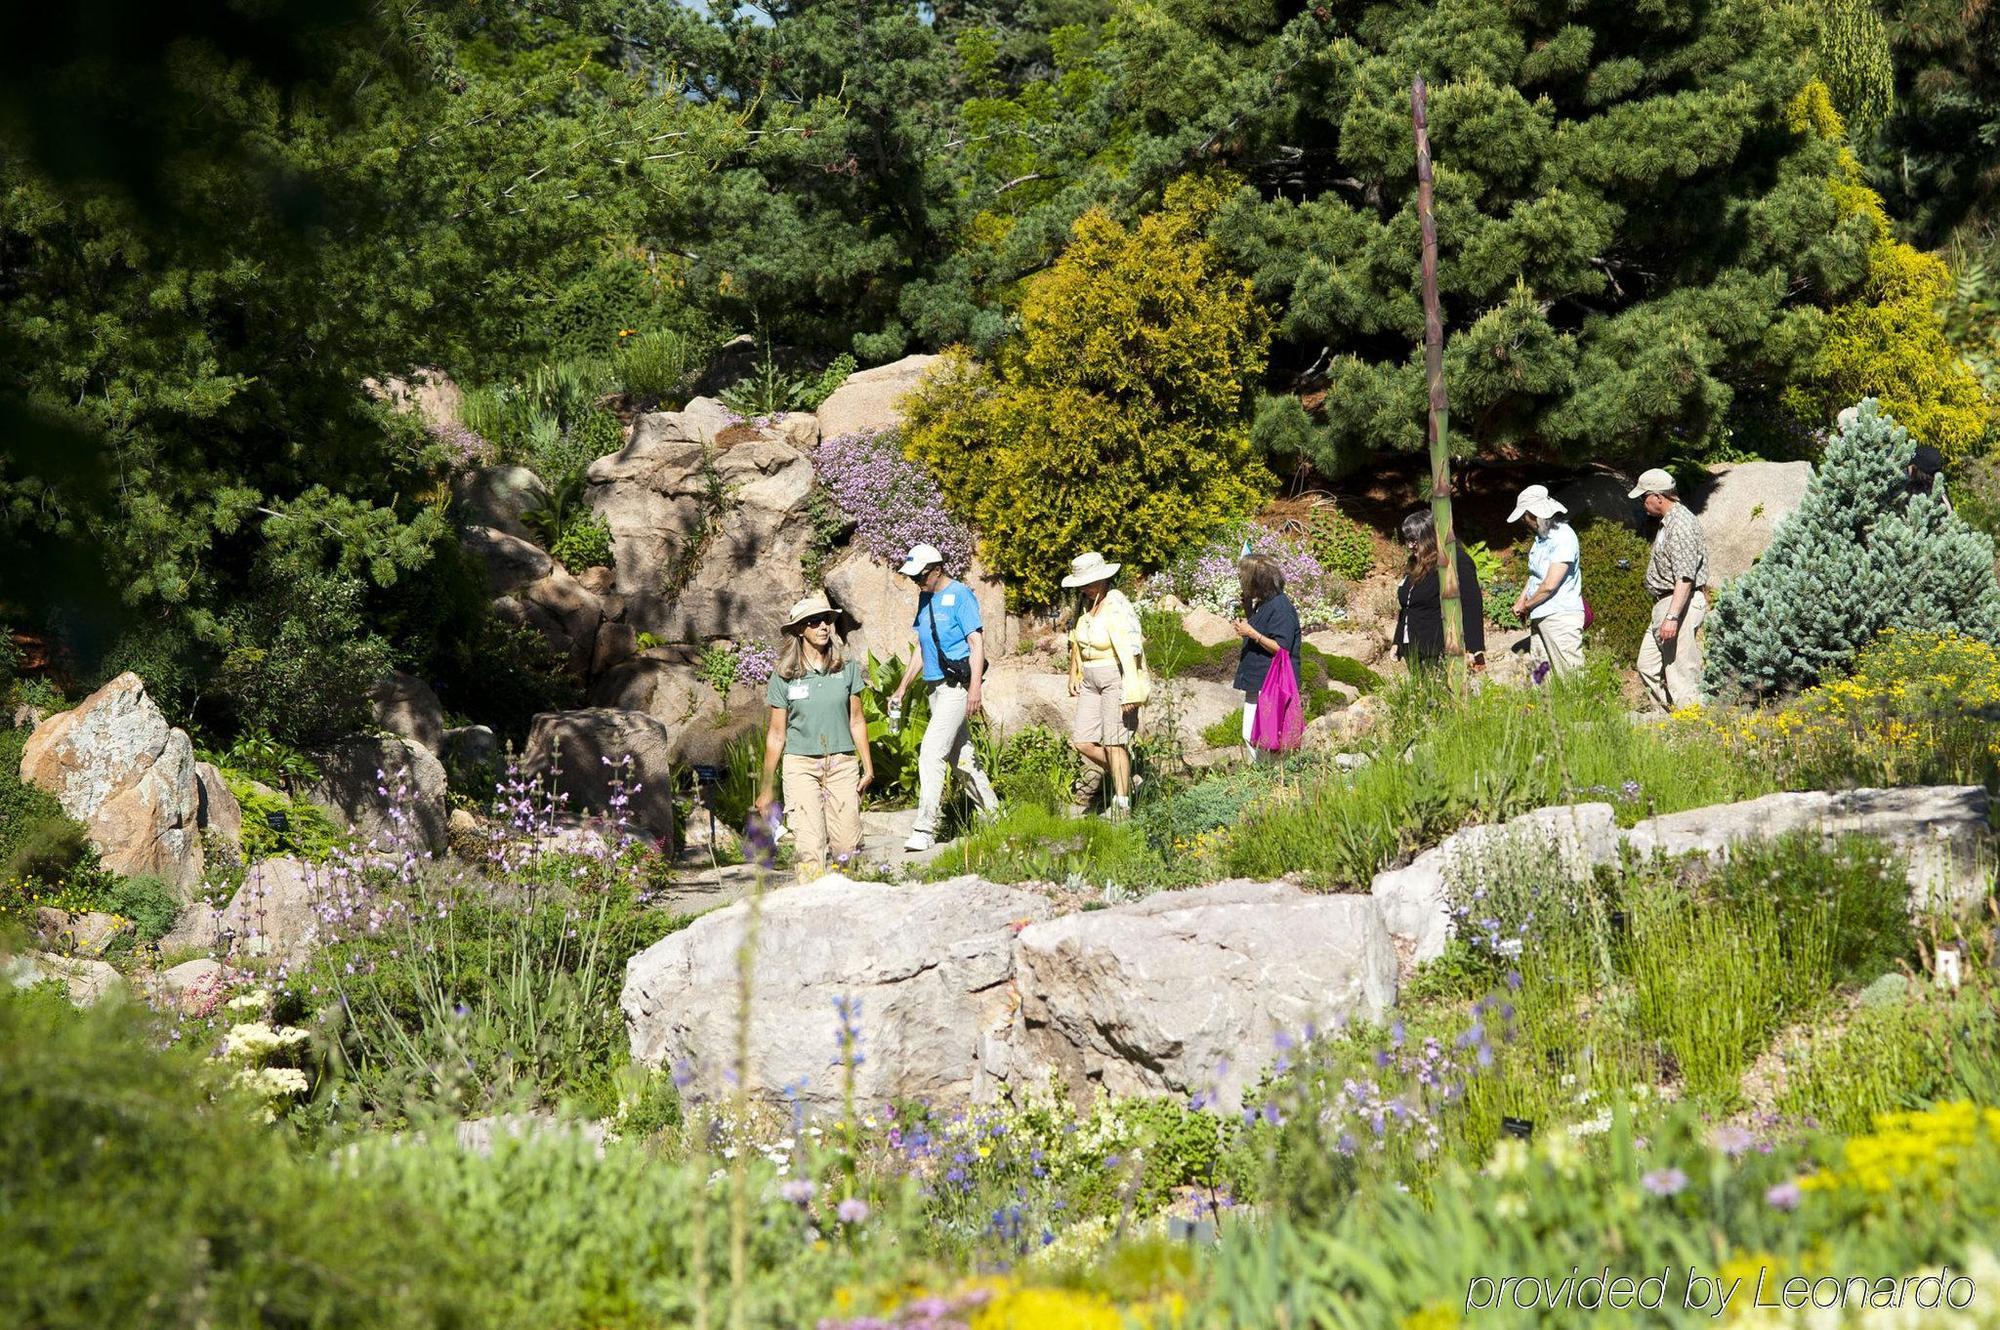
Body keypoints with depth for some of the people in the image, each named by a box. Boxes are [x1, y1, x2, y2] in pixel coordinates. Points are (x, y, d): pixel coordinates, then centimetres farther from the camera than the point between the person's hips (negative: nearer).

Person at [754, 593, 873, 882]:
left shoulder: (847, 669, 5)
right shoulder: (783, 676, 0)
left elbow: (856, 721, 12)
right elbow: (776, 734, 5)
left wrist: (868, 767, 9)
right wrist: (766, 788, 6)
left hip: (842, 763, 2)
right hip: (801, 765, -2)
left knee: (848, 850, 0)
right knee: (810, 849, -11)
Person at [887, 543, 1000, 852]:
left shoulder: (960, 595, -9)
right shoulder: (925, 598, 15)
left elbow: (977, 643, -13)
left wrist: (975, 689, -21)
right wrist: (901, 689, 20)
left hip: (957, 686, -9)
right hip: (936, 687, 9)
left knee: (931, 754, -16)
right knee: (961, 757, 12)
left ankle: (925, 831, -18)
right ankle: (993, 817, 23)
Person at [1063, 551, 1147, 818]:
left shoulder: (1116, 606, -16)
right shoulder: (1087, 604, 7)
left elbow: (1130, 651, -21)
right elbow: (1076, 641, 23)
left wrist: (1130, 694, -25)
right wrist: (1074, 674, 18)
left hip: (1116, 677, -8)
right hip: (1091, 681, 8)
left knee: (1113, 742, -8)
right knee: (1082, 741, 2)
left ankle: (1122, 802, -1)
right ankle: (1125, 779, 20)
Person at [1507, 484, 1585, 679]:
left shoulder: (1563, 537, -16)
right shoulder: (1541, 536, 12)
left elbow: (1550, 585, -19)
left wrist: (1526, 606, -5)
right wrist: (1522, 598, 10)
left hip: (1561, 617, -9)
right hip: (1540, 617, 9)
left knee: (1571, 674, -7)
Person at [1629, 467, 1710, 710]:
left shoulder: (1681, 524, -18)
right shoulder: (1668, 521, 16)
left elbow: (1685, 578, -25)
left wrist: (1672, 617, -30)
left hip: (1680, 605, -11)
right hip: (1664, 604, 11)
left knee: (1681, 676, -8)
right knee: (1648, 667, 13)